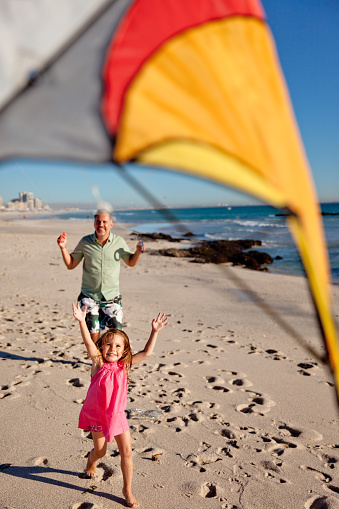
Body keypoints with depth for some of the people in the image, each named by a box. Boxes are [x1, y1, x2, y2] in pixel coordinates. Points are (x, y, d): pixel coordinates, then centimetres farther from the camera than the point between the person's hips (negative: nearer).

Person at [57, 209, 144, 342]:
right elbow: (70, 265, 8)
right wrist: (63, 247, -5)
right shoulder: (85, 242, -1)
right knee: (93, 334, -4)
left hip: (112, 296, 1)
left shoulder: (119, 242, 0)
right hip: (89, 296, -1)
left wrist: (138, 252, -6)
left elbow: (131, 263, 13)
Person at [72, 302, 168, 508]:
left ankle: (128, 490, 20)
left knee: (127, 452, 0)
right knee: (100, 451, 14)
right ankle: (91, 462, 52)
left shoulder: (125, 365, -6)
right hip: (97, 414, -2)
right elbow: (89, 343, -30)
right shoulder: (98, 363, -14)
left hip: (117, 415, 2)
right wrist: (82, 321, -44)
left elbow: (146, 353, -9)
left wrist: (154, 332, -16)